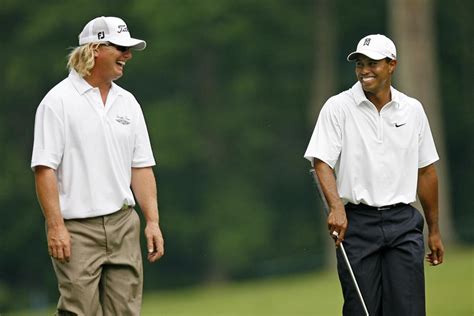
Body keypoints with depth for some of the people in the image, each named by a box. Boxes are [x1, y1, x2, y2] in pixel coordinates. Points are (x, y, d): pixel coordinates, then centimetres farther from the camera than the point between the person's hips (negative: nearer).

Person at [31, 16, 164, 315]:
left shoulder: (128, 102, 14)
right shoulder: (58, 101, -6)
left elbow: (141, 166, 15)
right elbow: (44, 167, -10)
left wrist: (153, 221, 7)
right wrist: (55, 226, -17)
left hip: (123, 224, 6)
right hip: (76, 229, -6)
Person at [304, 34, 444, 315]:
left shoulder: (413, 110, 9)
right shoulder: (338, 108, -1)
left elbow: (426, 171, 15)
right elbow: (322, 162, -8)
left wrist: (434, 230, 16)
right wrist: (336, 207, -26)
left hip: (403, 222, 2)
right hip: (357, 222, -2)